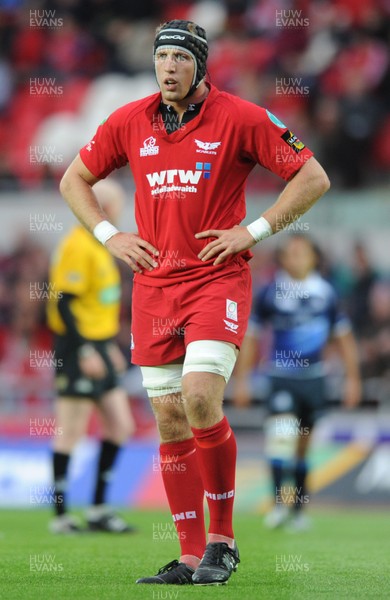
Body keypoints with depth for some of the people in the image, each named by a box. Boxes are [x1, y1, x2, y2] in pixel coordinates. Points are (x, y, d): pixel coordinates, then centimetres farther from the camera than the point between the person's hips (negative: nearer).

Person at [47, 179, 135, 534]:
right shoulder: (78, 247, -16)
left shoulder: (99, 246, 15)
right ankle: (61, 515, 2)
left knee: (121, 426, 9)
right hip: (79, 349, -10)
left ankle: (99, 509, 15)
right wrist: (85, 352, -23)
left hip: (98, 349, 10)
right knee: (70, 432, -4)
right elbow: (63, 303, -20)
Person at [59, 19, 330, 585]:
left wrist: (253, 231, -8)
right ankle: (191, 555, 10)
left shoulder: (239, 118, -4)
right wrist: (109, 235, 7)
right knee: (169, 418, 4)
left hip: (218, 278, -4)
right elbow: (74, 180, 21)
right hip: (154, 283, 4)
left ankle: (223, 539, -5)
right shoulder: (129, 123, 7)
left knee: (201, 399, -20)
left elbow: (314, 178, -2)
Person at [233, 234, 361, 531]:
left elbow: (343, 337, 12)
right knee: (282, 434, -20)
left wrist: (352, 378, 10)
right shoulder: (271, 292, -3)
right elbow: (250, 337, 4)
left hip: (314, 377, 2)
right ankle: (280, 502, -18)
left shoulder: (326, 293, 2)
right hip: (282, 376, -2)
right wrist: (241, 380, 2)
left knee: (303, 444, 8)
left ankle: (298, 508, 17)